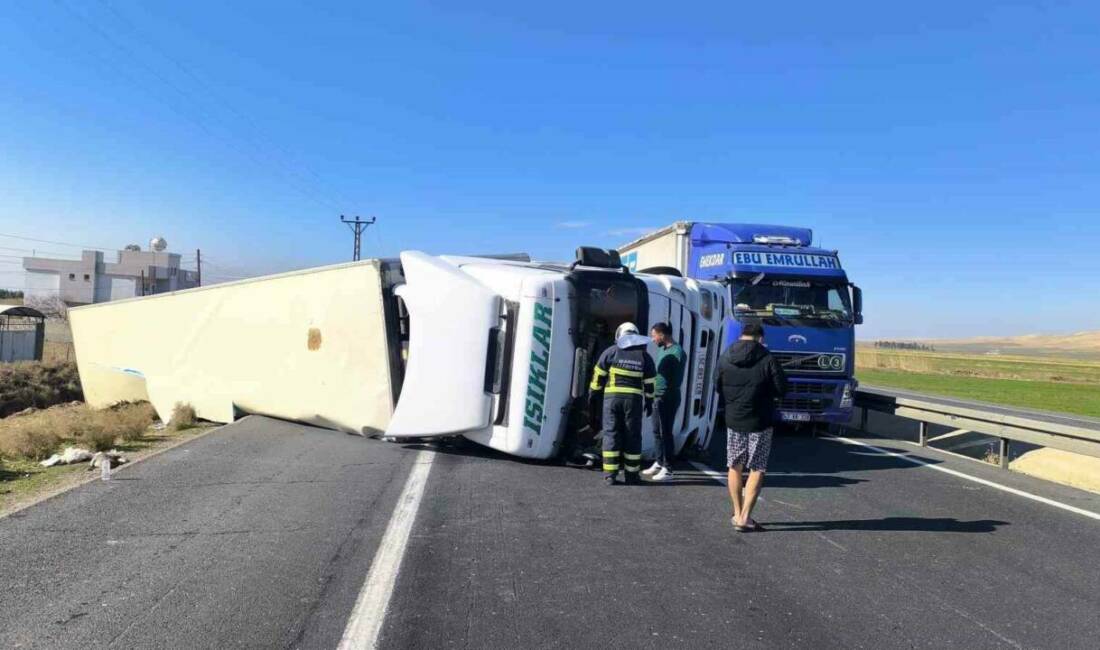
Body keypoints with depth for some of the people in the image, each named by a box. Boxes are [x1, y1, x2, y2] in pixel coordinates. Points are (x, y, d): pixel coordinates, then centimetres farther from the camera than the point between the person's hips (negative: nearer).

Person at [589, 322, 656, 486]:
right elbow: (650, 383, 8)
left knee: (611, 434, 3)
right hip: (634, 399, 1)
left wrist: (594, 392, 15)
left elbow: (599, 374, 3)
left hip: (612, 397, -1)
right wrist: (649, 402, 18)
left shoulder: (611, 351, 1)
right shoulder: (645, 356, 6)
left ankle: (610, 474, 1)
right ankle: (632, 475, 11)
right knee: (632, 436, 8)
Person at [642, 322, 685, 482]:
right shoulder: (662, 349, 12)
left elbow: (677, 379, -19)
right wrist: (654, 393, 15)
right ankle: (659, 463, 27)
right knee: (657, 431, 15)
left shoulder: (677, 352, -15)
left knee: (666, 432, -2)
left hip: (668, 398, -9)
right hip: (657, 396, 9)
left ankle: (667, 469, 7)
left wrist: (667, 394, -22)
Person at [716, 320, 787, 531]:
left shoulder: (725, 358, -1)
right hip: (759, 422, -4)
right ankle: (744, 517, -1)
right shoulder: (767, 359, -13)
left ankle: (737, 514, 22)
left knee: (735, 467, 15)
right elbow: (782, 389, -8)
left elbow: (719, 389, 7)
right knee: (757, 469, 4)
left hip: (733, 420, 4)